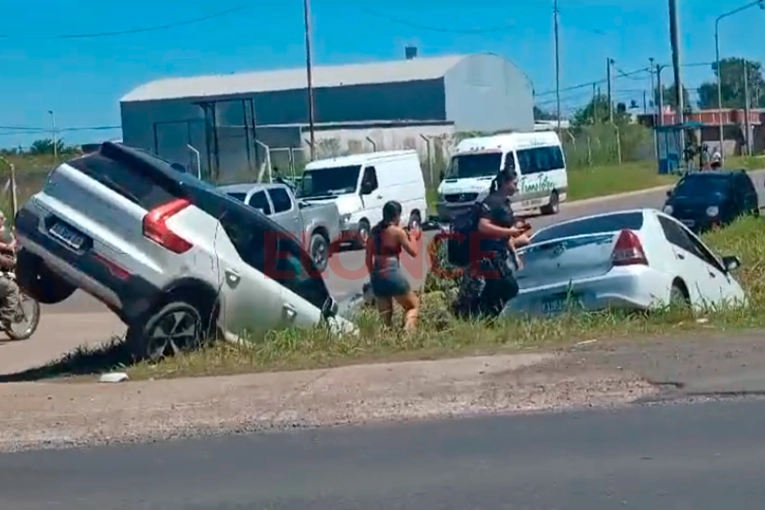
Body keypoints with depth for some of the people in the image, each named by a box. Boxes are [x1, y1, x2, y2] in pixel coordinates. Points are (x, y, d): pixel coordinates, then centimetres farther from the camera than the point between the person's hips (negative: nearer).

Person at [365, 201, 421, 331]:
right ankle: (407, 331, -13)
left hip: (376, 277, 5)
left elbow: (368, 258, 12)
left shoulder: (374, 231, 9)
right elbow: (413, 252, 0)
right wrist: (413, 236, 16)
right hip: (393, 275, -5)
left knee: (385, 315, 15)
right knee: (414, 306, 11)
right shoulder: (397, 231, -7)